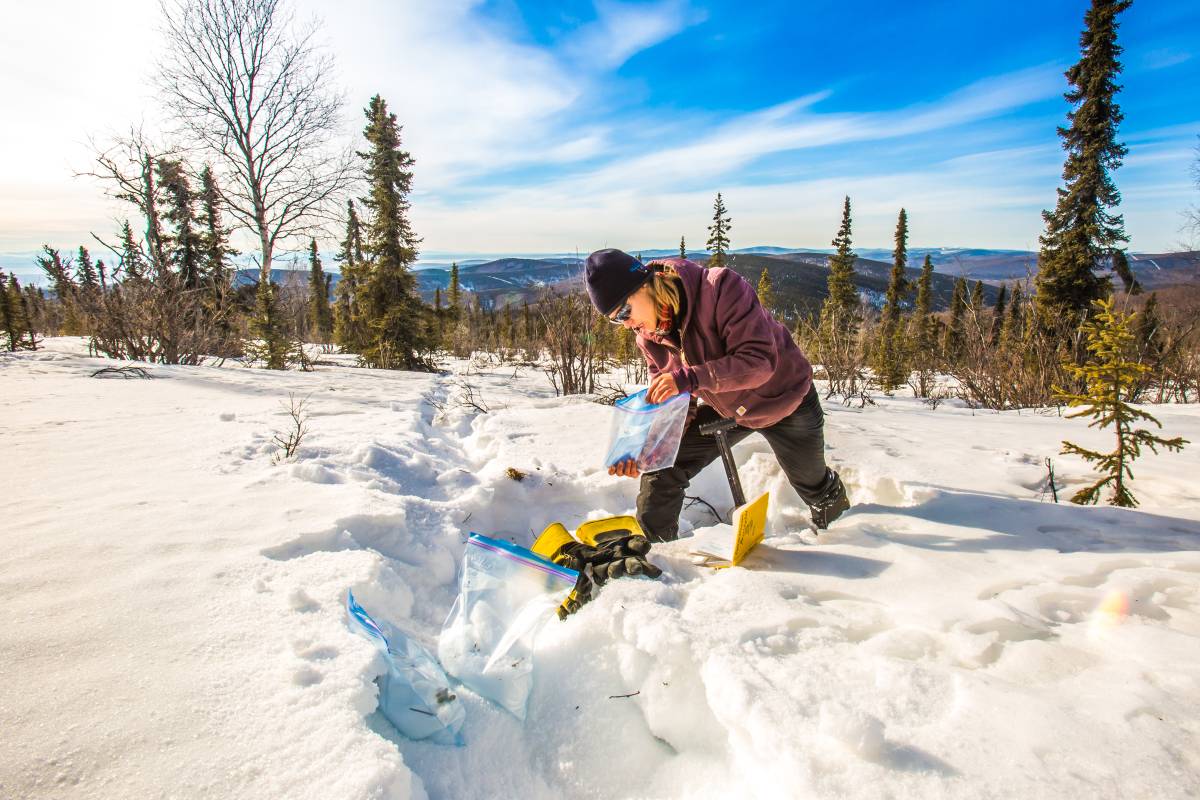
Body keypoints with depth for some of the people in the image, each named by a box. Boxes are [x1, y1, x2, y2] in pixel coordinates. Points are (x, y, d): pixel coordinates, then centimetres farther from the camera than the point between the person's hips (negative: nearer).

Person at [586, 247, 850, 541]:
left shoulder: (720, 288, -34)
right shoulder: (648, 336, -15)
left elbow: (760, 362, -38)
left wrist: (689, 378, -48)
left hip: (786, 401, -4)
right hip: (726, 410, 4)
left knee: (815, 487, 19)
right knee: (661, 467, -10)